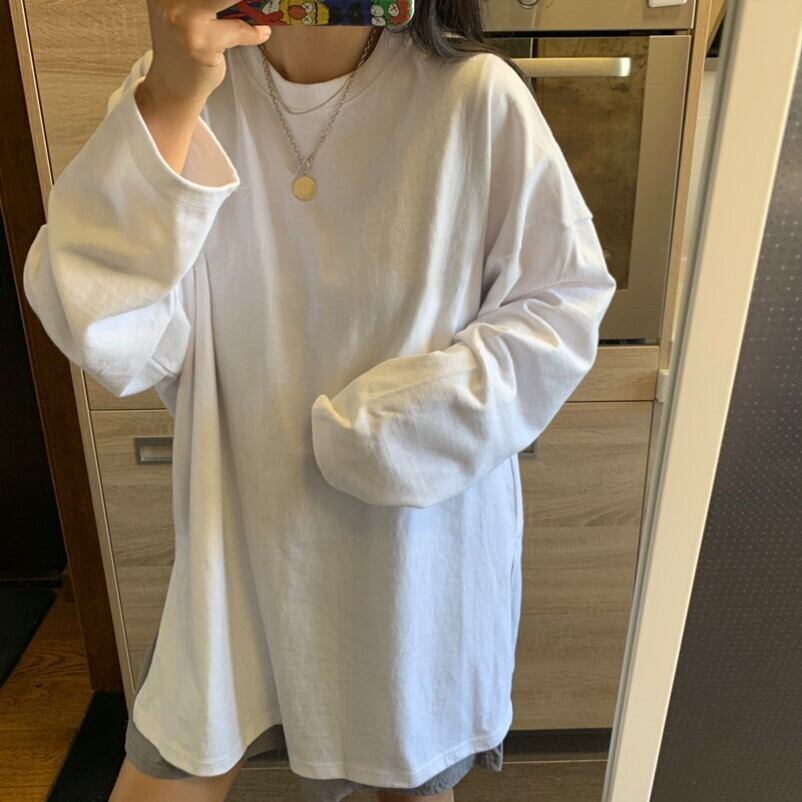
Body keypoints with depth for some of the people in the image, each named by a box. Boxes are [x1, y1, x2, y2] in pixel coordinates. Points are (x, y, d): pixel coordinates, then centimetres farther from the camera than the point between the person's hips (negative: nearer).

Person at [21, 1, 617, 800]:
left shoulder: (476, 97, -14)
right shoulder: (175, 87, -6)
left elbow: (563, 303, -8)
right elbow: (107, 338, -16)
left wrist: (403, 423, -19)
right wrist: (169, 103, -26)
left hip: (418, 548, -1)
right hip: (240, 541, 2)